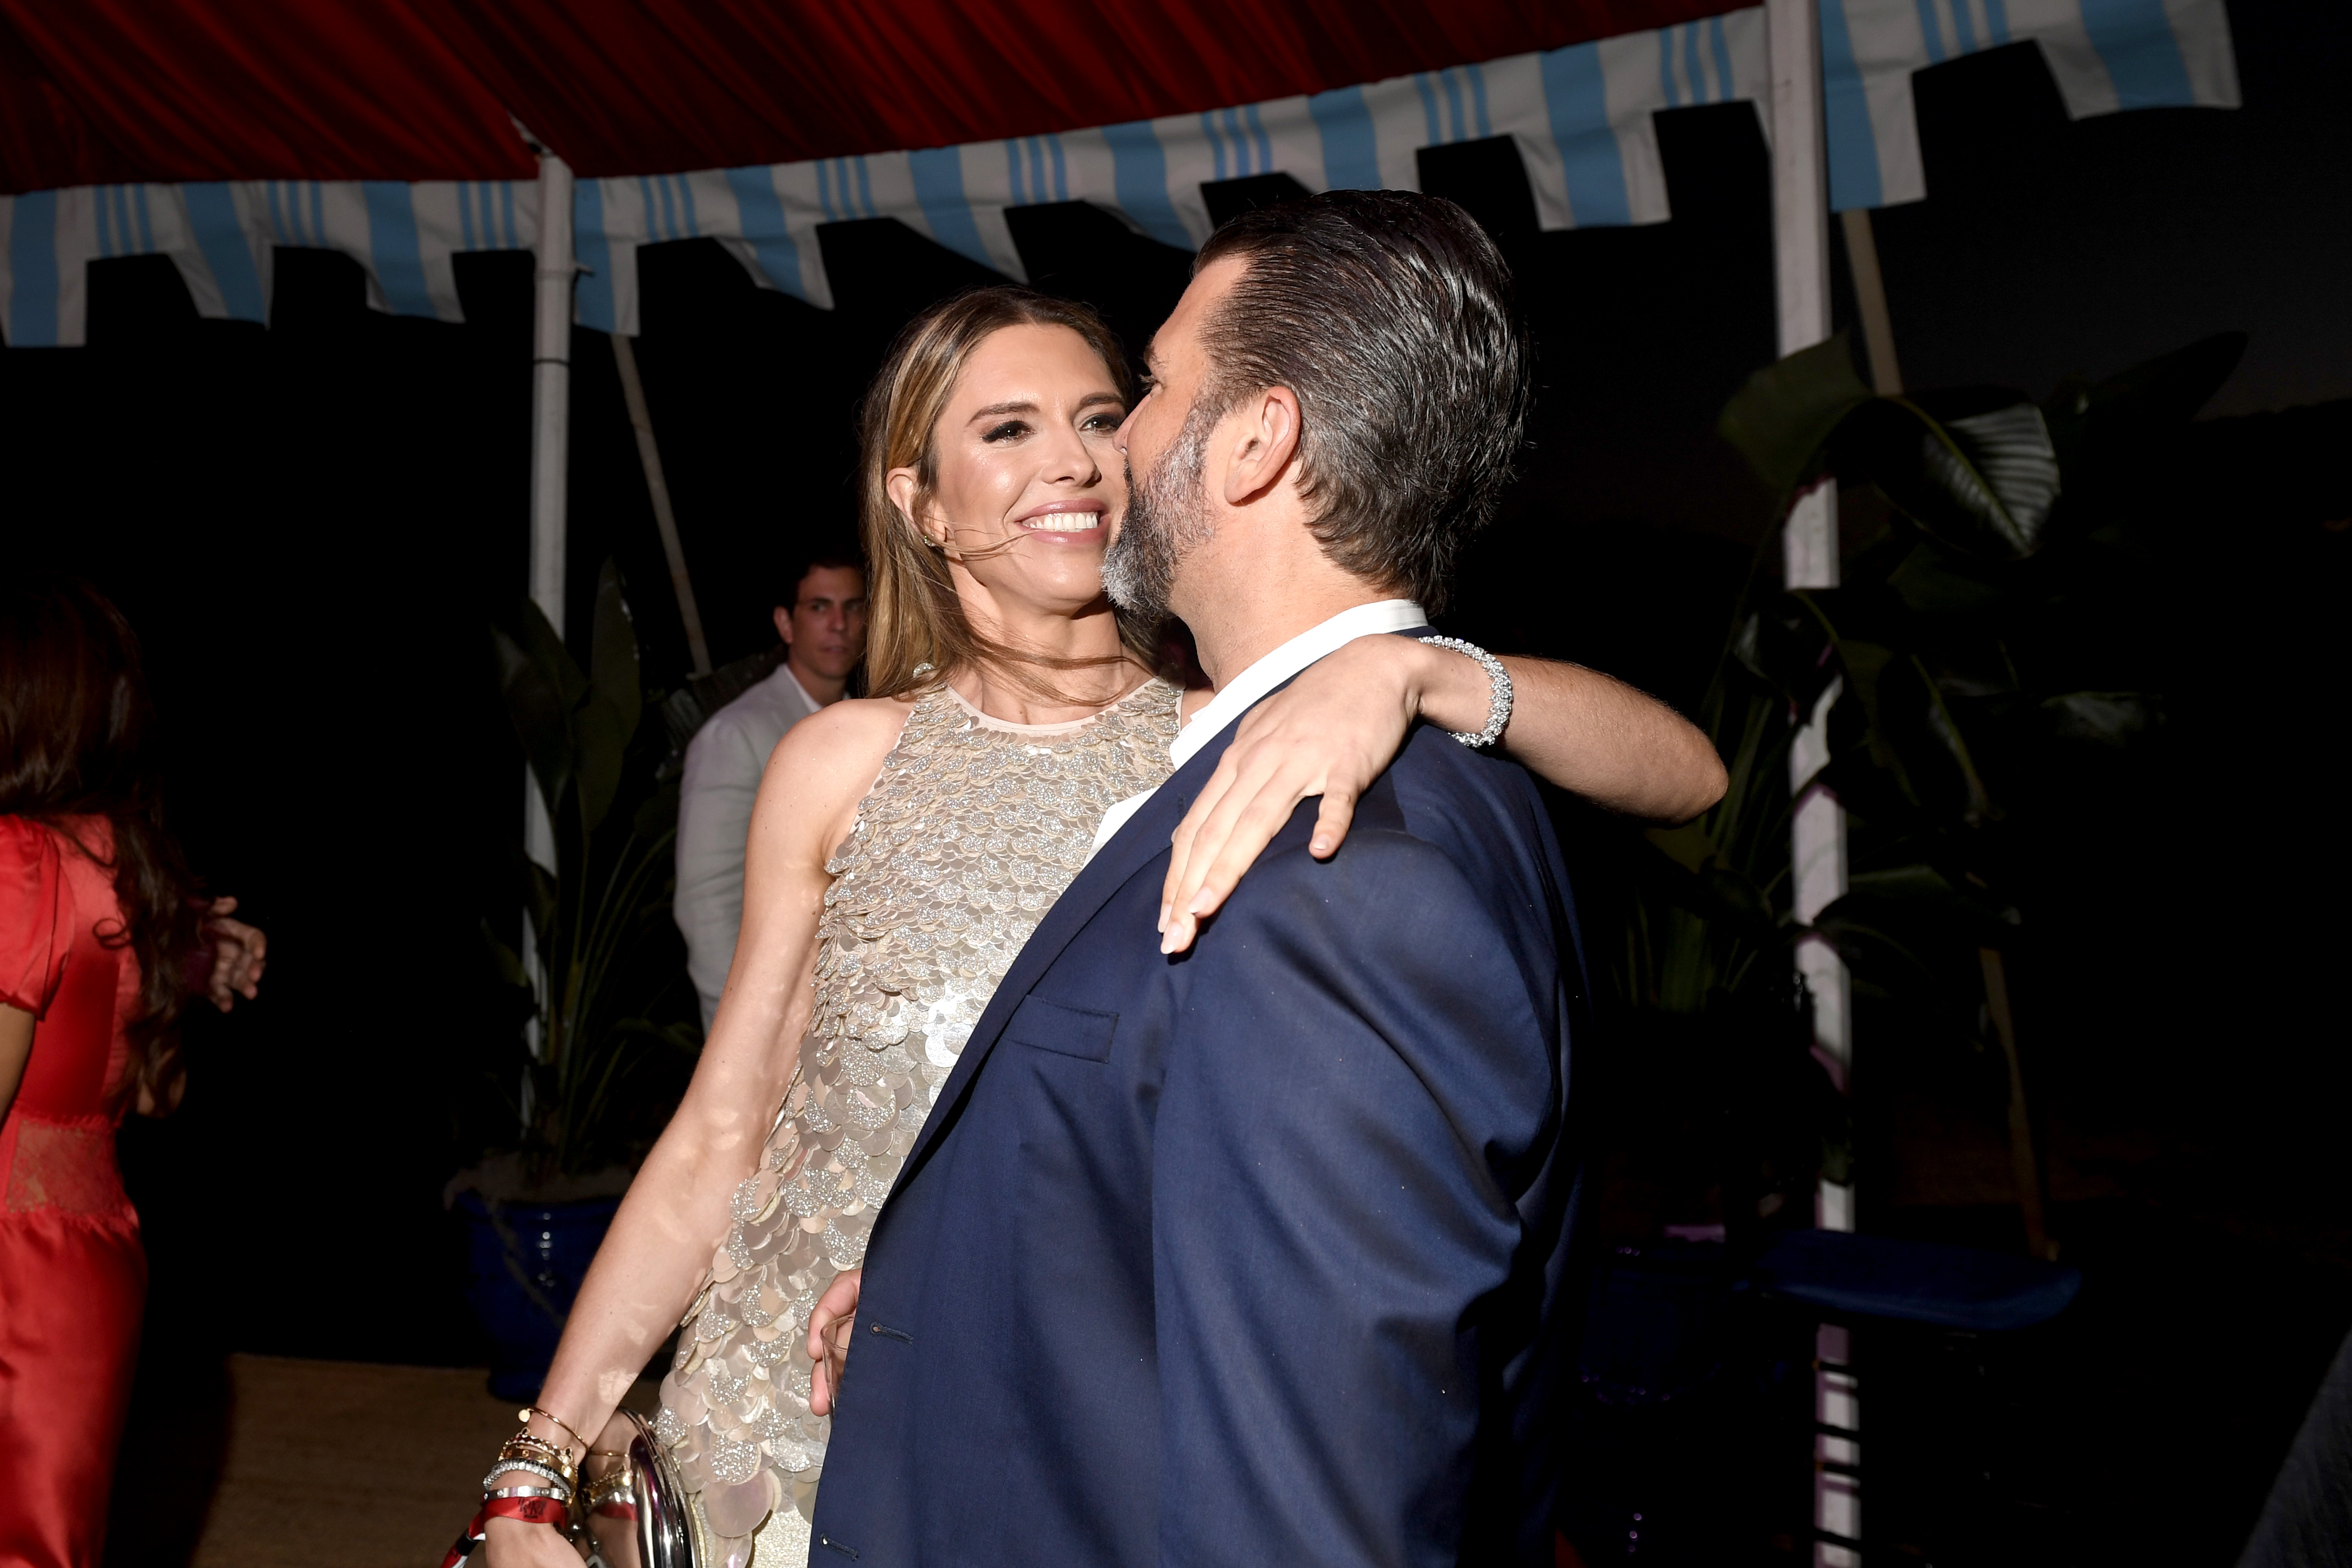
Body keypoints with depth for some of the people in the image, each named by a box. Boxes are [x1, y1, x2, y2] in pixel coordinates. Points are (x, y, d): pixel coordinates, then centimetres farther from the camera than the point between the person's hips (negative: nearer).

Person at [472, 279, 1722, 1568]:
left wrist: (1400, 669, -32)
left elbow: (1681, 773, -15)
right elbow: (715, 1142, 2)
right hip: (793, 1462, 1)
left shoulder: (1241, 753, -6)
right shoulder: (845, 763, -2)